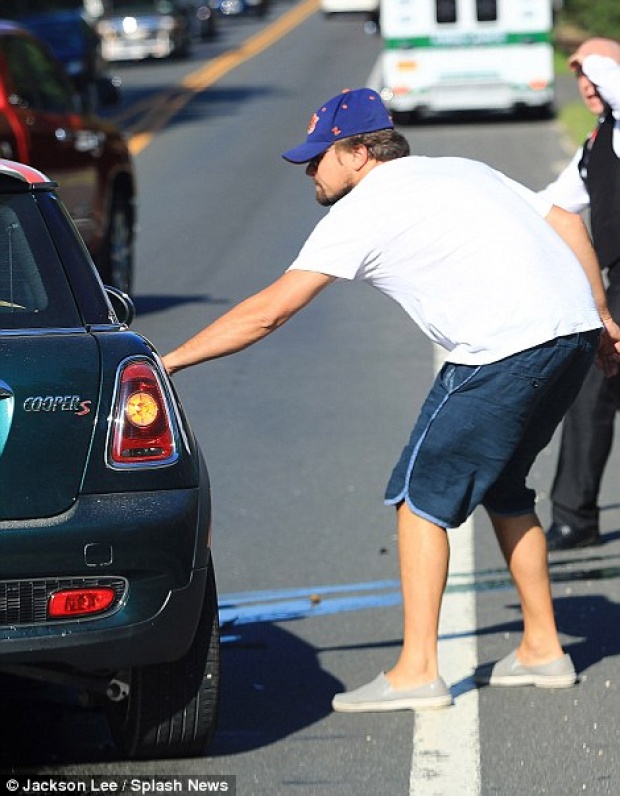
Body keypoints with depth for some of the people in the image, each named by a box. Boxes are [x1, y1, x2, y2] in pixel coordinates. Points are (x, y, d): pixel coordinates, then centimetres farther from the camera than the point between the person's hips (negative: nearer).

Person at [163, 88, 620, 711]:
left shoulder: (362, 210, 0)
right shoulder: (459, 170, 23)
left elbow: (266, 313, -2)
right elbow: (569, 223, 21)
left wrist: (167, 361, 4)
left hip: (507, 348, -9)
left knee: (422, 496, 0)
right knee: (500, 486, 23)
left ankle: (416, 671, -2)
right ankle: (542, 649, 26)